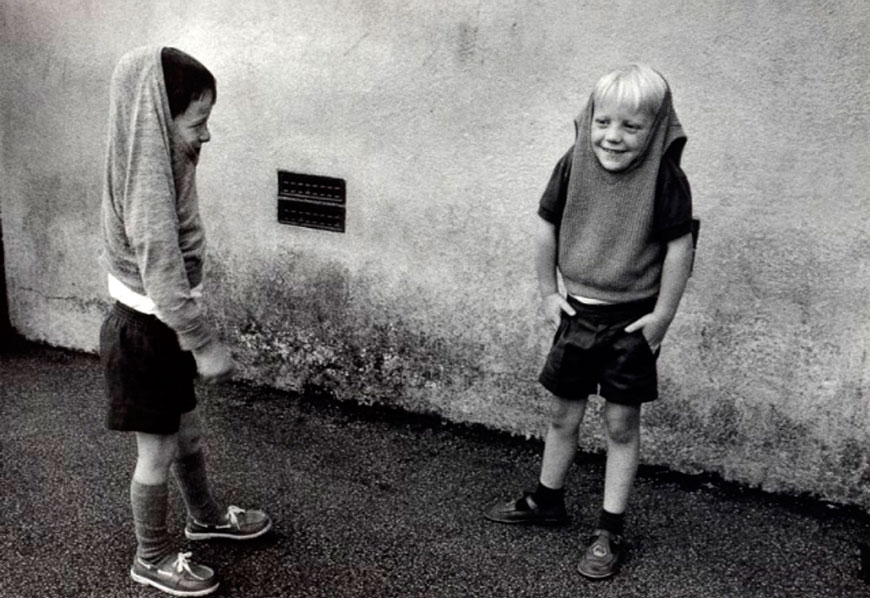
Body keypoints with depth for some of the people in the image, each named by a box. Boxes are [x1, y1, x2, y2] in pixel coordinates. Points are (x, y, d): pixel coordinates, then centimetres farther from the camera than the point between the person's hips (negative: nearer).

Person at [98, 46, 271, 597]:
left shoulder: (156, 164, 2)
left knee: (188, 432, 24)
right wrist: (205, 344, -20)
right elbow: (164, 280, -27)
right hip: (145, 335, -9)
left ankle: (205, 516, 45)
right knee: (158, 452, 8)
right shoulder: (149, 185, -28)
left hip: (161, 329, 9)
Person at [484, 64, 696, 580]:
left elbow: (680, 247, -14)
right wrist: (548, 292, 6)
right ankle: (547, 500, 37)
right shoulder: (574, 165, -6)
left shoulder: (665, 178, -17)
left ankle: (611, 531, 19)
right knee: (564, 414, 17)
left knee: (622, 423, 7)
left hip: (632, 320, -4)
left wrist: (662, 315, -11)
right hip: (579, 310, 4)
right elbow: (547, 227, 4)